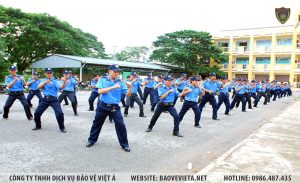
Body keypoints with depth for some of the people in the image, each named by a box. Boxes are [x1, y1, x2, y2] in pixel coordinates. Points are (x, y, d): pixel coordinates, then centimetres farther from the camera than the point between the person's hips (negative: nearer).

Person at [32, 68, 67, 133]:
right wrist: (45, 82, -18)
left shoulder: (55, 81, -3)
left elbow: (61, 87, -22)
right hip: (45, 99, 4)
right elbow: (38, 87, -2)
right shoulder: (43, 80, 12)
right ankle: (38, 126, 31)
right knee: (37, 113, 7)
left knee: (59, 113, -18)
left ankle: (62, 128, 0)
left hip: (53, 99, -4)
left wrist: (64, 81, -43)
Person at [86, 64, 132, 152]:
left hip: (115, 107, 0)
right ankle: (92, 140, 35)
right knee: (97, 123, 14)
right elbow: (100, 91, -17)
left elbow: (128, 94, -5)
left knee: (120, 125, -6)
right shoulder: (102, 80, -2)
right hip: (103, 106, 0)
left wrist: (130, 87, -26)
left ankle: (124, 144, 8)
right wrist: (113, 87, -24)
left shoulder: (120, 82, 0)